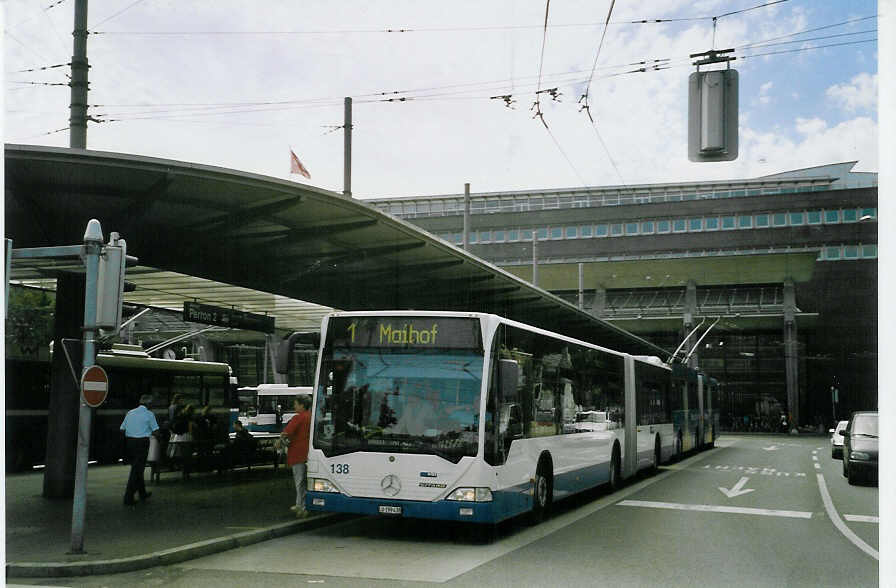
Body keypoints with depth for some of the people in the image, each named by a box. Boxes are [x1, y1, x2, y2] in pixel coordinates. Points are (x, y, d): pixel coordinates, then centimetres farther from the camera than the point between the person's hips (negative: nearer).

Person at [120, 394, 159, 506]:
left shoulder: (130, 413, 10)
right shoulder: (149, 414, -5)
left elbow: (122, 429, 8)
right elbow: (155, 431, -6)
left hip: (129, 442, 6)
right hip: (142, 442, -6)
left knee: (136, 468, 18)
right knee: (137, 469, -3)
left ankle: (142, 493, 31)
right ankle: (128, 498, -6)